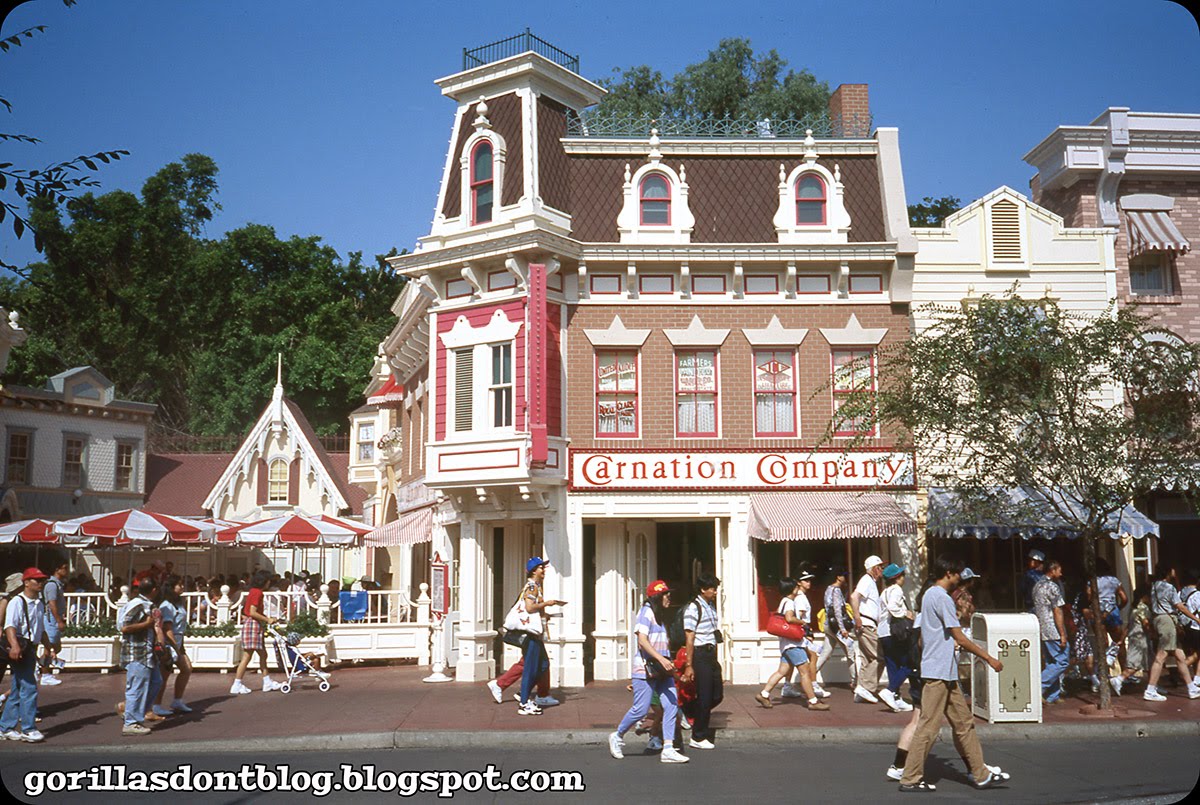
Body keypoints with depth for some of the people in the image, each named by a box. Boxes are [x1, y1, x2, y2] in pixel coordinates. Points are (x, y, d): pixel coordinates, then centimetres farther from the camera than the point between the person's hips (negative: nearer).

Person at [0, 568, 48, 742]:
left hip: (31, 649, 8)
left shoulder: (40, 604, 15)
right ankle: (28, 729, -6)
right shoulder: (17, 602, -10)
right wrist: (14, 646, -37)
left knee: (17, 691, 13)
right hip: (19, 651, -8)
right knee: (29, 688, -11)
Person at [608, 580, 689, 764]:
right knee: (641, 709, -6)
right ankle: (617, 737, 17)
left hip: (661, 670, 9)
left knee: (672, 706, -3)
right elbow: (642, 640, -21)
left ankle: (668, 749, -2)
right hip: (645, 669, -9)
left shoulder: (660, 615, 18)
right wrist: (661, 659, -28)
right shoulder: (646, 612, -10)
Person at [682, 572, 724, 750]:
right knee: (705, 697, -3)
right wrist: (689, 665, -16)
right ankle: (698, 738, 10)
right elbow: (689, 638, -15)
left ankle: (692, 715, 31)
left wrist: (715, 658, 18)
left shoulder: (711, 606, 14)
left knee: (717, 695, 11)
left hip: (711, 655, 8)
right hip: (700, 655, -8)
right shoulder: (693, 608, -12)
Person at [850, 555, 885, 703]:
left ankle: (861, 692, 11)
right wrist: (857, 618, -26)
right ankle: (867, 688, -12)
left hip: (869, 626, 10)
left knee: (866, 659, 10)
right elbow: (854, 596, -26)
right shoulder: (867, 580, -10)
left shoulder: (872, 582, 22)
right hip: (866, 624, -10)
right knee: (877, 657, -10)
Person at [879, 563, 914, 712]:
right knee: (907, 665, -4)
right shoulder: (896, 590, -8)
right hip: (895, 633, -9)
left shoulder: (885, 592, 20)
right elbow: (892, 607, -26)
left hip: (883, 634, 9)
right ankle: (889, 691, -15)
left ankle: (896, 700, 9)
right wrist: (905, 614, -13)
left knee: (893, 667, 9)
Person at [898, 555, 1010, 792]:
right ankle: (910, 778, 0)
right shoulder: (943, 598, -15)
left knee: (963, 721, 12)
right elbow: (960, 639, -16)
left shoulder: (929, 595, 15)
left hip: (945, 674, 10)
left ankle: (980, 774, 18)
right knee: (928, 726, -5)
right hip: (938, 673, -10)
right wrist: (989, 658, -9)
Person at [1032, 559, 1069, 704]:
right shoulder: (1052, 587, -12)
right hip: (1053, 631, -9)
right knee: (1062, 661, -5)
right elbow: (1057, 612, -15)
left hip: (1041, 631, 9)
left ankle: (1052, 696, 12)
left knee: (1051, 662, 13)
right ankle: (1039, 687, -13)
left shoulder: (1037, 585, 16)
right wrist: (1062, 634, -14)